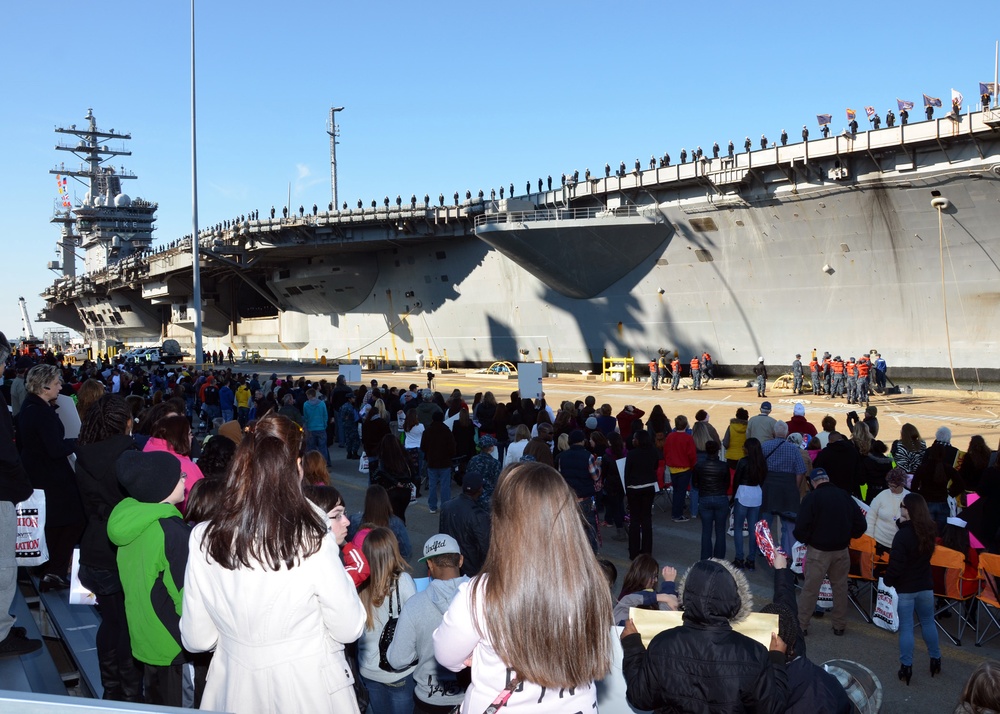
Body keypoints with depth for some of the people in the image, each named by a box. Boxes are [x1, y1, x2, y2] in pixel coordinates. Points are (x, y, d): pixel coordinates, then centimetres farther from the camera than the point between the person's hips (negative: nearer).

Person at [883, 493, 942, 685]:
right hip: (925, 586, 5)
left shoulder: (903, 535, -22)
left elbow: (895, 564, -21)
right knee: (928, 623, 20)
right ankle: (935, 660, 30)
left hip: (905, 588, -5)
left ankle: (906, 667, 6)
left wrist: (888, 581, -3)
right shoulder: (929, 530, -4)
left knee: (906, 627, 2)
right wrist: (903, 523, 2)